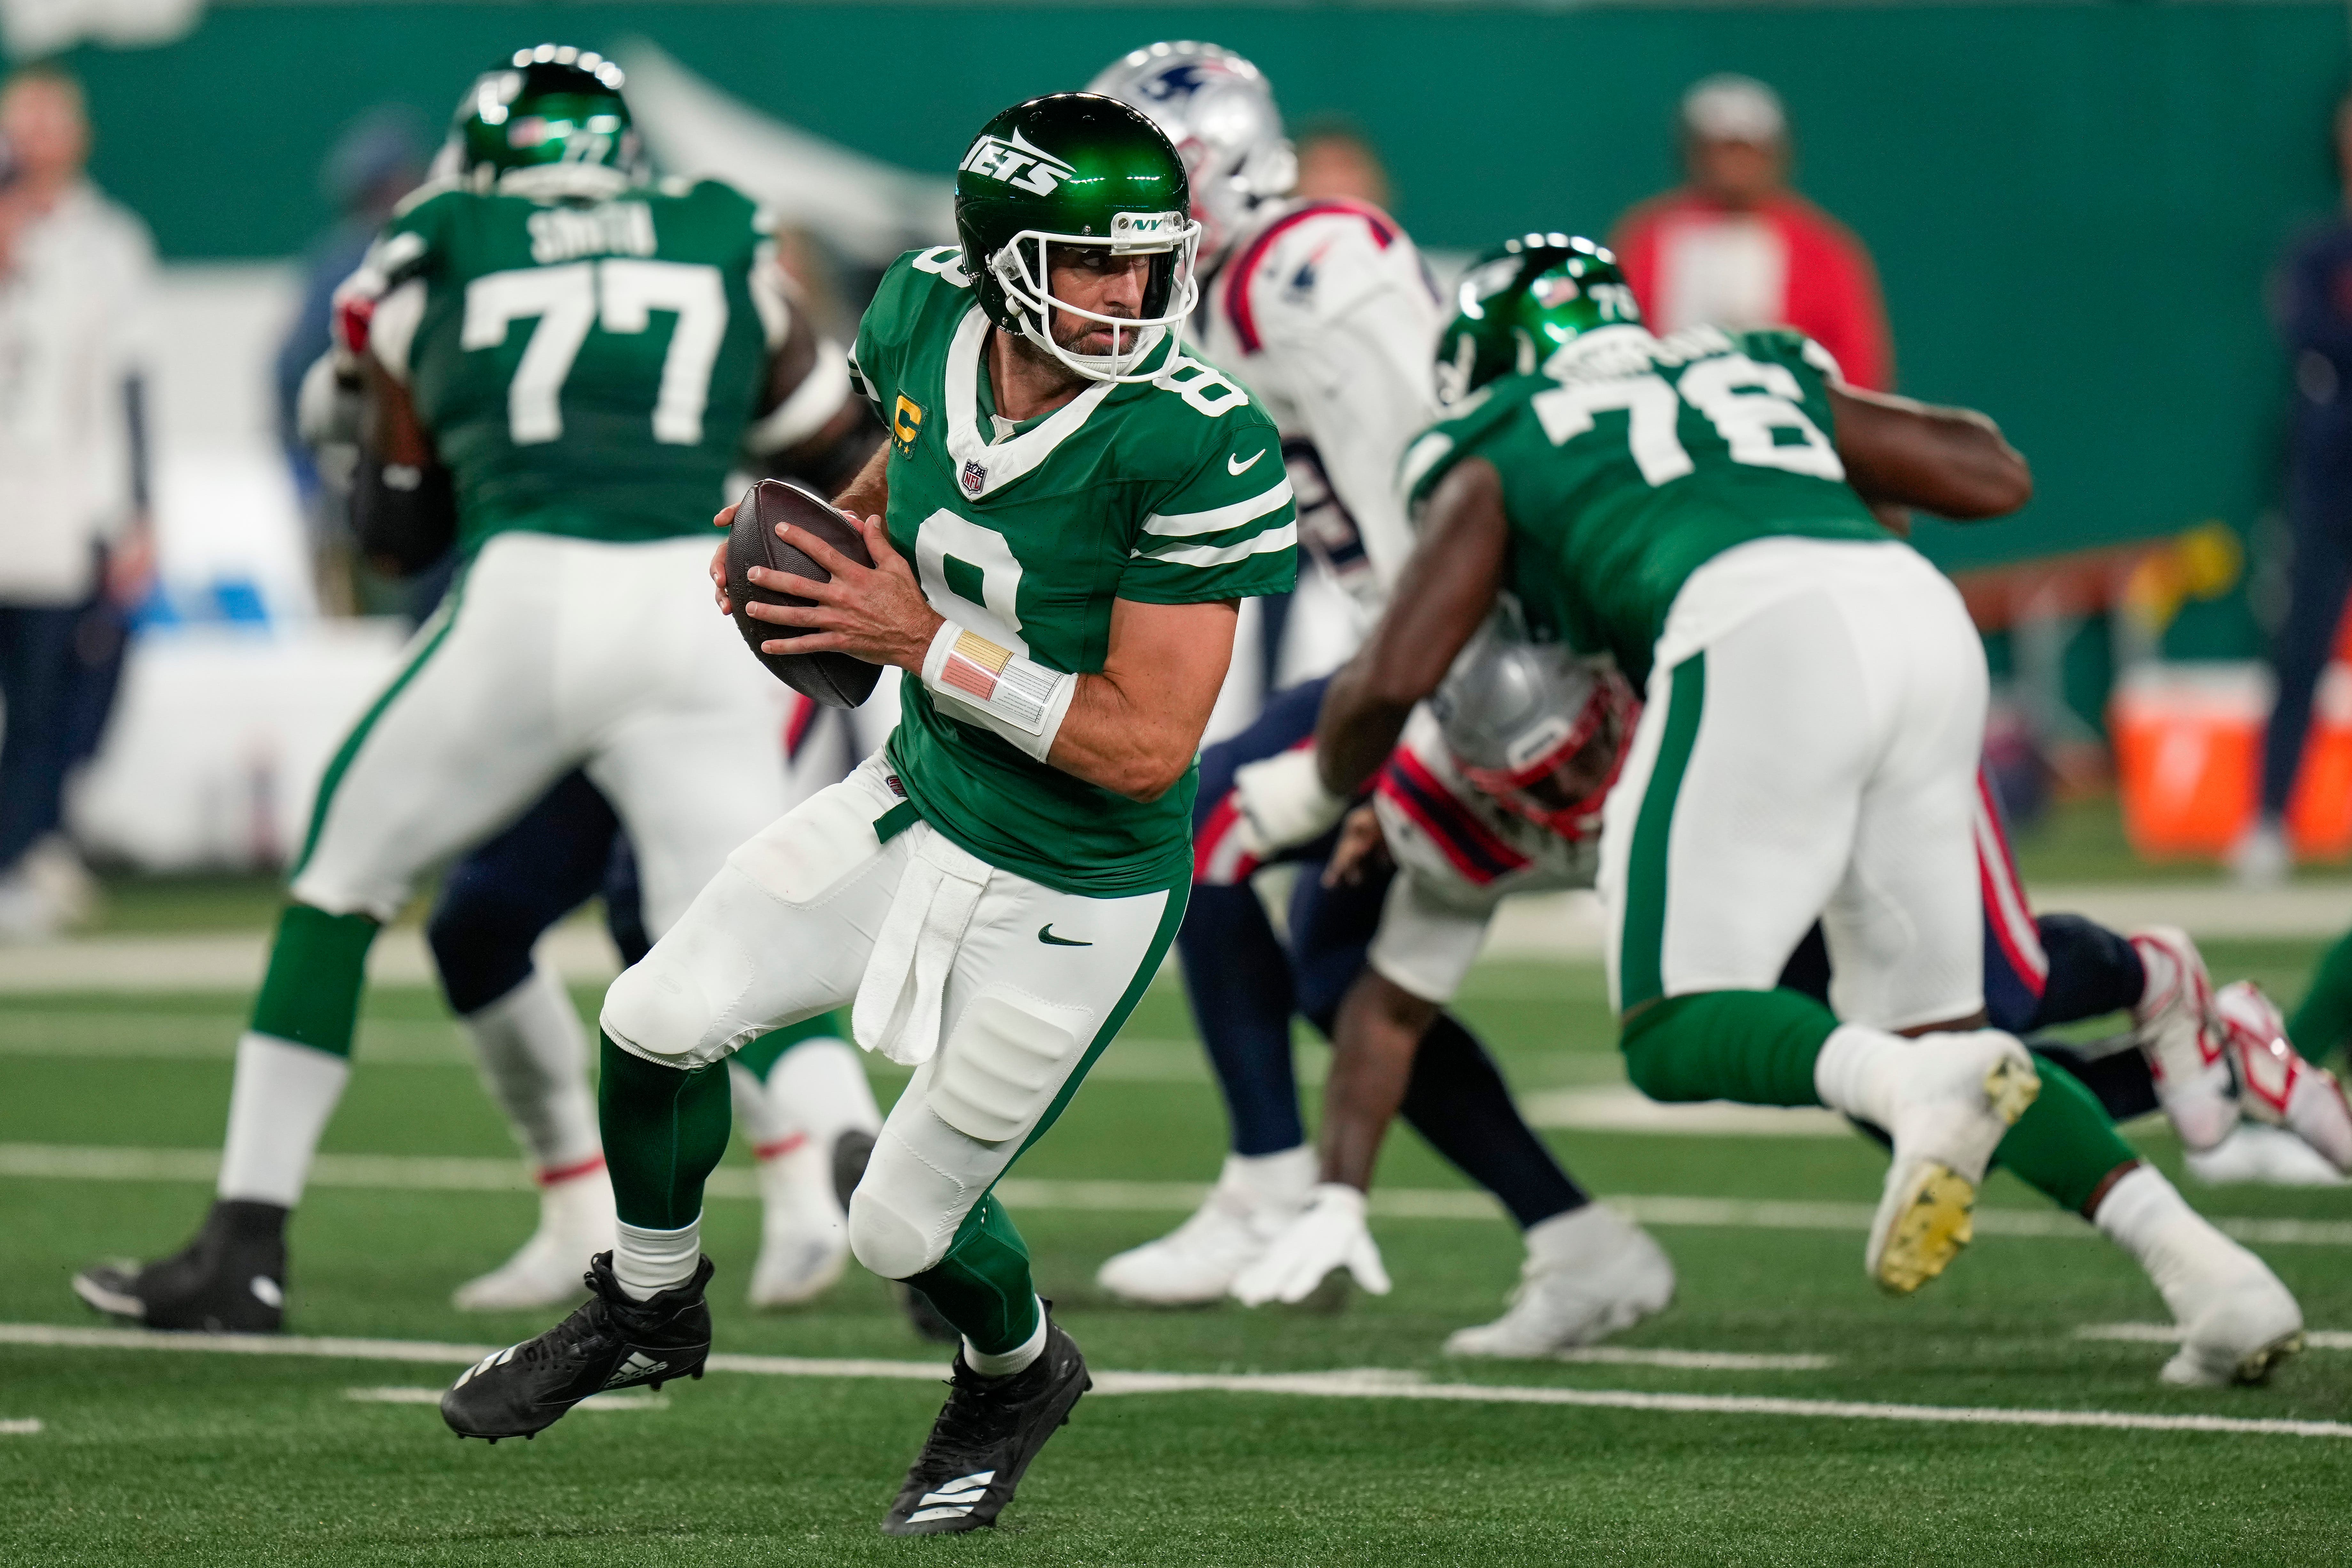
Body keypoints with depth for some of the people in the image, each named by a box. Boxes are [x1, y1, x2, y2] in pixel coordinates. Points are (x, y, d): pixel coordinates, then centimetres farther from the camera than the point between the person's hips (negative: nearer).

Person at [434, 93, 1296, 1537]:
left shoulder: (1195, 452, -31)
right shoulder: (930, 318, -12)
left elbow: (1145, 748, -29)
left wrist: (927, 642, -28)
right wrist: (844, 530, -1)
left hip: (1072, 899, -6)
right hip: (918, 805, 6)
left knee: (908, 1225, 3)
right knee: (660, 1021, -1)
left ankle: (1019, 1375, 40)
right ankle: (651, 1308, 28)